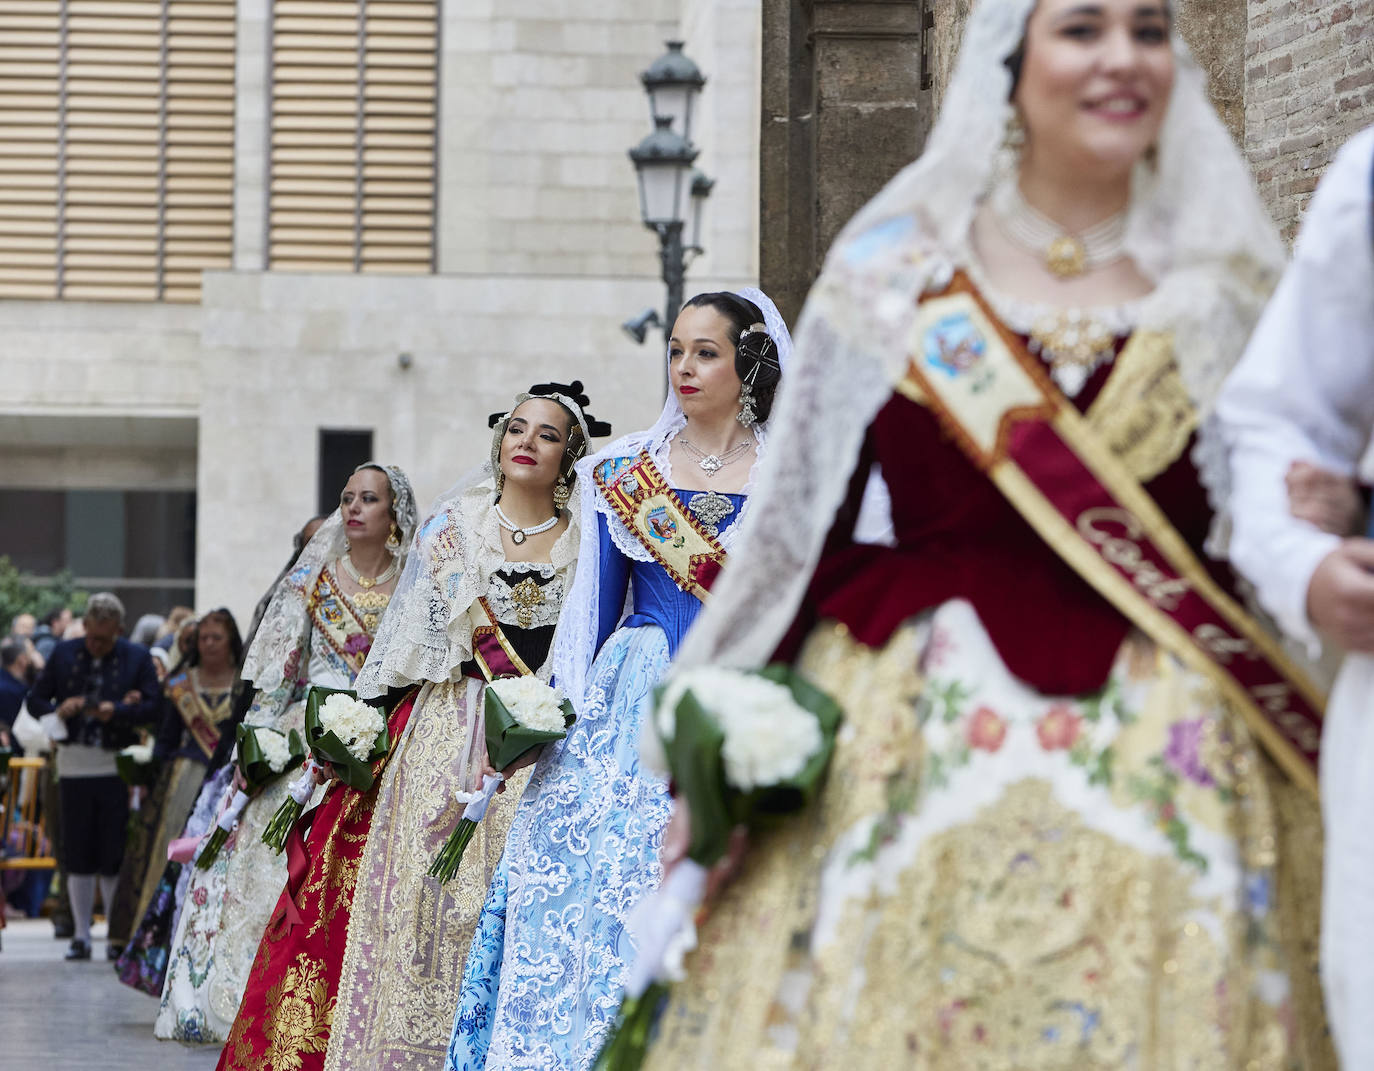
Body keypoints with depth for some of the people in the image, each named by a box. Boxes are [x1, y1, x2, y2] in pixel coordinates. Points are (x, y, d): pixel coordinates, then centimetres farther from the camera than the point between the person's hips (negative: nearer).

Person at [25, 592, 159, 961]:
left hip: (117, 764, -2)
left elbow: (154, 707, -4)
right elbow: (35, 700, 9)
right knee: (78, 854, 4)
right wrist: (57, 711, -12)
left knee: (115, 853, -1)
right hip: (74, 763, 2)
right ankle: (81, 935, 10)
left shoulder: (137, 658, 4)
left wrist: (116, 711, -20)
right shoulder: (64, 654, 9)